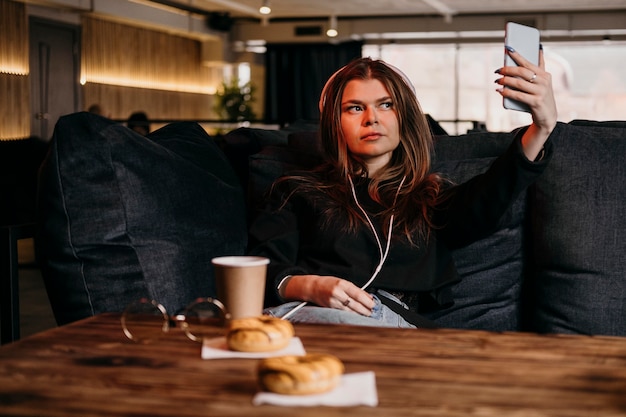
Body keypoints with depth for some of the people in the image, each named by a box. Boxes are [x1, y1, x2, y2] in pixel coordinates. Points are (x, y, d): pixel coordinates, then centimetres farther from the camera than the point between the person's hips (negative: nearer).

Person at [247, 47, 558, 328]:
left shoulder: (432, 198, 25)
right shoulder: (298, 191, 24)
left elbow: (487, 202, 1)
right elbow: (261, 269, 11)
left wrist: (543, 126, -18)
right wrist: (311, 287, -15)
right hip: (309, 313, -1)